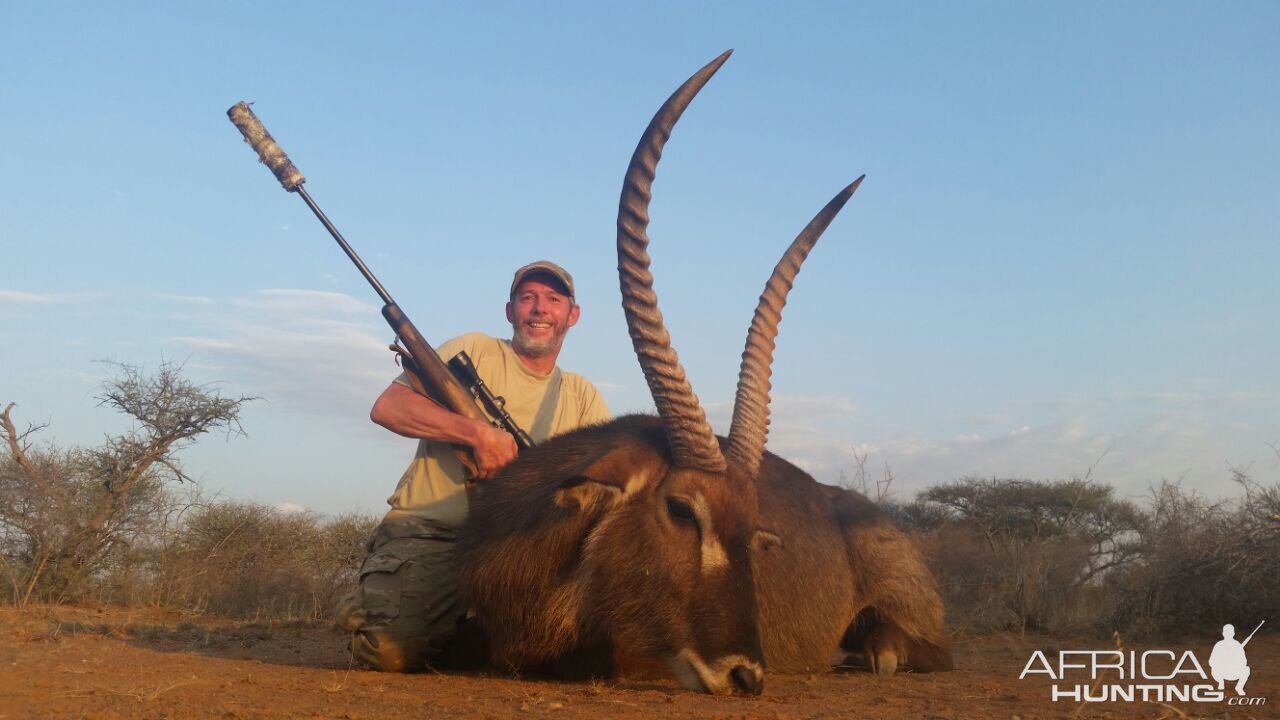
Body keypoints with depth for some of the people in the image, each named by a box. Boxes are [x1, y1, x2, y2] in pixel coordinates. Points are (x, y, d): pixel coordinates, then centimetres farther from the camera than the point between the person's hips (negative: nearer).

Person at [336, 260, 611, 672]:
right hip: (426, 533, -4)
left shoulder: (582, 395, 15)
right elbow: (387, 407, -9)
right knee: (395, 649, -27)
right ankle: (367, 611, 11)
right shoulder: (476, 352, 2)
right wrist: (478, 433, -19)